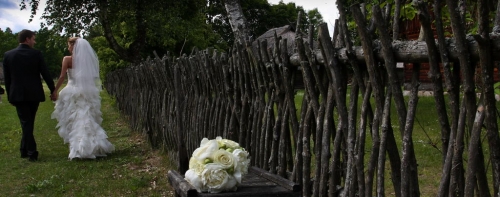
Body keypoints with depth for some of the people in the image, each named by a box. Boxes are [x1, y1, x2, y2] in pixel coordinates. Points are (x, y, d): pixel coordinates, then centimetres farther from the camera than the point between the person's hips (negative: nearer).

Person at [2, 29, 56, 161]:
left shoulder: (8, 55, 0)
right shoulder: (36, 54, -6)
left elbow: (6, 78, 4)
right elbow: (45, 74, -4)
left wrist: (10, 96, 12)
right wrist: (53, 90, 6)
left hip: (18, 94, 1)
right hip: (34, 94, 0)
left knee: (25, 123, 4)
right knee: (29, 123, 13)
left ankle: (31, 152, 1)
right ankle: (25, 150, 20)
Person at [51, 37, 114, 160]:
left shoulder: (67, 59, -5)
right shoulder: (89, 59, 6)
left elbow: (62, 77, -8)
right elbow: (93, 77, 9)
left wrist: (55, 91, 0)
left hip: (73, 93, -4)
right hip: (88, 93, 4)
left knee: (75, 122, 3)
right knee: (87, 120, 11)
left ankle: (79, 149, 2)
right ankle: (94, 146, 5)